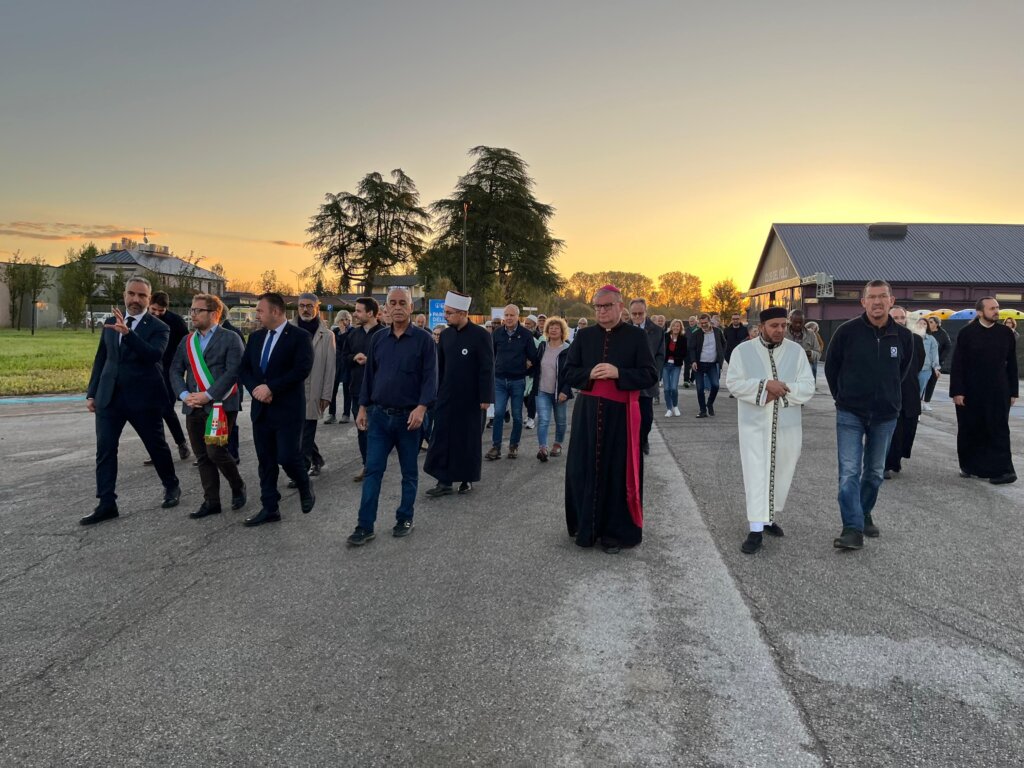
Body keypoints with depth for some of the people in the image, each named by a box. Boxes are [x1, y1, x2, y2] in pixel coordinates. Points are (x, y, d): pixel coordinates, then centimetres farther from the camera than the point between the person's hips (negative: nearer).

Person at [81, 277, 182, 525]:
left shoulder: (158, 327, -5)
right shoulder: (110, 323, 10)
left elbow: (154, 355, -24)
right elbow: (101, 359, 15)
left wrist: (127, 333, -34)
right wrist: (92, 393, 12)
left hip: (143, 399, -4)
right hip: (109, 398, 4)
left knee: (157, 447, 8)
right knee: (105, 450, 0)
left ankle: (171, 487, 30)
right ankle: (106, 504, 4)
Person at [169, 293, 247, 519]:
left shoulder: (230, 339, -3)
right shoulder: (187, 341, 15)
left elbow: (233, 371, -13)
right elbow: (175, 371, 10)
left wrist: (208, 395, -18)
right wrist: (184, 395, -7)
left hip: (221, 405, -6)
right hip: (194, 407, 6)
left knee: (216, 452, -13)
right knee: (202, 457, 7)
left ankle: (238, 487, 13)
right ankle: (211, 502, 16)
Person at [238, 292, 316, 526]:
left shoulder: (299, 336, -9)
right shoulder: (255, 337, 11)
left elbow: (302, 369, -19)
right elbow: (244, 368, 11)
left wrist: (270, 387, -20)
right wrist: (255, 389, -9)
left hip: (288, 409, -6)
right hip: (261, 409, 6)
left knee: (288, 457, -7)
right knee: (265, 461, 9)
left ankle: (305, 487, 23)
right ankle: (269, 508, 18)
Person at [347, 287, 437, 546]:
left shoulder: (423, 339, -6)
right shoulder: (378, 339, 7)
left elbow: (430, 377, -10)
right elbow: (369, 375, 12)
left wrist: (421, 408, -21)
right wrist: (363, 407, 9)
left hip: (408, 417, -3)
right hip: (379, 415, 3)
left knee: (409, 472, 10)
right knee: (373, 471, 1)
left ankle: (405, 519, 24)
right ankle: (365, 526, 4)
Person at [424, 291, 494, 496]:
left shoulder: (480, 335, -11)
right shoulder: (445, 334, 4)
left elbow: (487, 369, -11)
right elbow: (440, 366, 11)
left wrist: (485, 398, -13)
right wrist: (435, 392, 9)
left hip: (471, 398, -4)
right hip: (447, 396, 5)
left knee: (469, 439, 7)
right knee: (442, 437, 1)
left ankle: (467, 478, 21)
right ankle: (444, 481, 7)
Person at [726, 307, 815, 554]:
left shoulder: (796, 351, 4)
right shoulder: (742, 351, 0)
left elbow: (807, 387, -2)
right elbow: (733, 383, -9)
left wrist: (780, 391, -17)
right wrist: (766, 384, -20)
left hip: (787, 425, 3)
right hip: (754, 425, -2)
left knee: (780, 475, 13)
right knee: (756, 475, -7)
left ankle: (770, 518, 32)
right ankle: (756, 530, -6)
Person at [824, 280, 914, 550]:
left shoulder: (903, 336, -3)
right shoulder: (847, 331, -11)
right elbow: (831, 367, 3)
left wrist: (888, 395, 16)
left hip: (885, 415, 3)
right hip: (850, 414, -3)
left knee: (875, 472, 14)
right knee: (849, 471, -10)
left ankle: (864, 515, 33)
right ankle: (853, 528, -10)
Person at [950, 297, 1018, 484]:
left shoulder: (1006, 333, 3)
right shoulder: (966, 333, -4)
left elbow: (1012, 364, 7)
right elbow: (957, 365, -5)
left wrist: (1013, 391, 5)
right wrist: (957, 391, -11)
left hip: (998, 393, 1)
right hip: (971, 393, -1)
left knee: (998, 431, 2)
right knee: (970, 431, 8)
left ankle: (1002, 469, 5)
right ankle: (971, 466, 21)